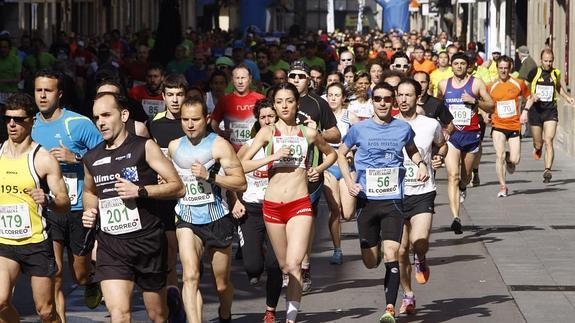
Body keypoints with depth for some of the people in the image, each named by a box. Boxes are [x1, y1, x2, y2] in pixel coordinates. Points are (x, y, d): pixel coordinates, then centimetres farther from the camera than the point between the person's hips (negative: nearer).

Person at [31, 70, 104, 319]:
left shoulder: (79, 124, -7)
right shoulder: (31, 127, 7)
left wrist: (76, 157, -20)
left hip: (78, 210, -2)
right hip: (45, 211, 2)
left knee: (80, 276, 12)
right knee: (53, 277, -9)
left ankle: (92, 282, 46)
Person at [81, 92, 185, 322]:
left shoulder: (144, 147, -3)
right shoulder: (91, 158, 10)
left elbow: (178, 188, -5)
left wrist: (140, 191, -17)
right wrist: (89, 210, 8)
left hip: (147, 240, -2)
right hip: (110, 245, 2)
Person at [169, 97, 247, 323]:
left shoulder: (219, 145, -7)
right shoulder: (174, 147, 7)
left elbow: (241, 184, -12)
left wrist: (209, 176, -21)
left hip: (217, 219, -2)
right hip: (187, 218, 2)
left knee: (222, 283, 13)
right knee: (191, 276, -22)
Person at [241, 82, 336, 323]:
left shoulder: (308, 133, 6)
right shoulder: (268, 132, 4)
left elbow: (331, 154, 25)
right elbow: (243, 164, -5)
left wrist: (318, 169, 7)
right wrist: (272, 157, -14)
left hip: (300, 205, -1)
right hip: (273, 204, 1)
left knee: (294, 264, -16)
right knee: (283, 266, 9)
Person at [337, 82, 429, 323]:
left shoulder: (403, 128, 4)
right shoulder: (360, 129, 0)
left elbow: (412, 150, 24)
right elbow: (341, 154, 13)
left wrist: (421, 163, 3)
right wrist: (348, 181, -1)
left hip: (393, 200, 0)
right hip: (366, 200, 1)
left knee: (391, 254, -16)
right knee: (370, 262, 5)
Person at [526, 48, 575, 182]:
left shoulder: (556, 73, 5)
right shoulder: (534, 73, -3)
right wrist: (532, 95, -15)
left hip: (551, 111, 0)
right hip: (536, 110, 0)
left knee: (548, 141, -15)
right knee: (538, 143, 10)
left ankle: (547, 170, -21)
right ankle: (537, 148, 49)